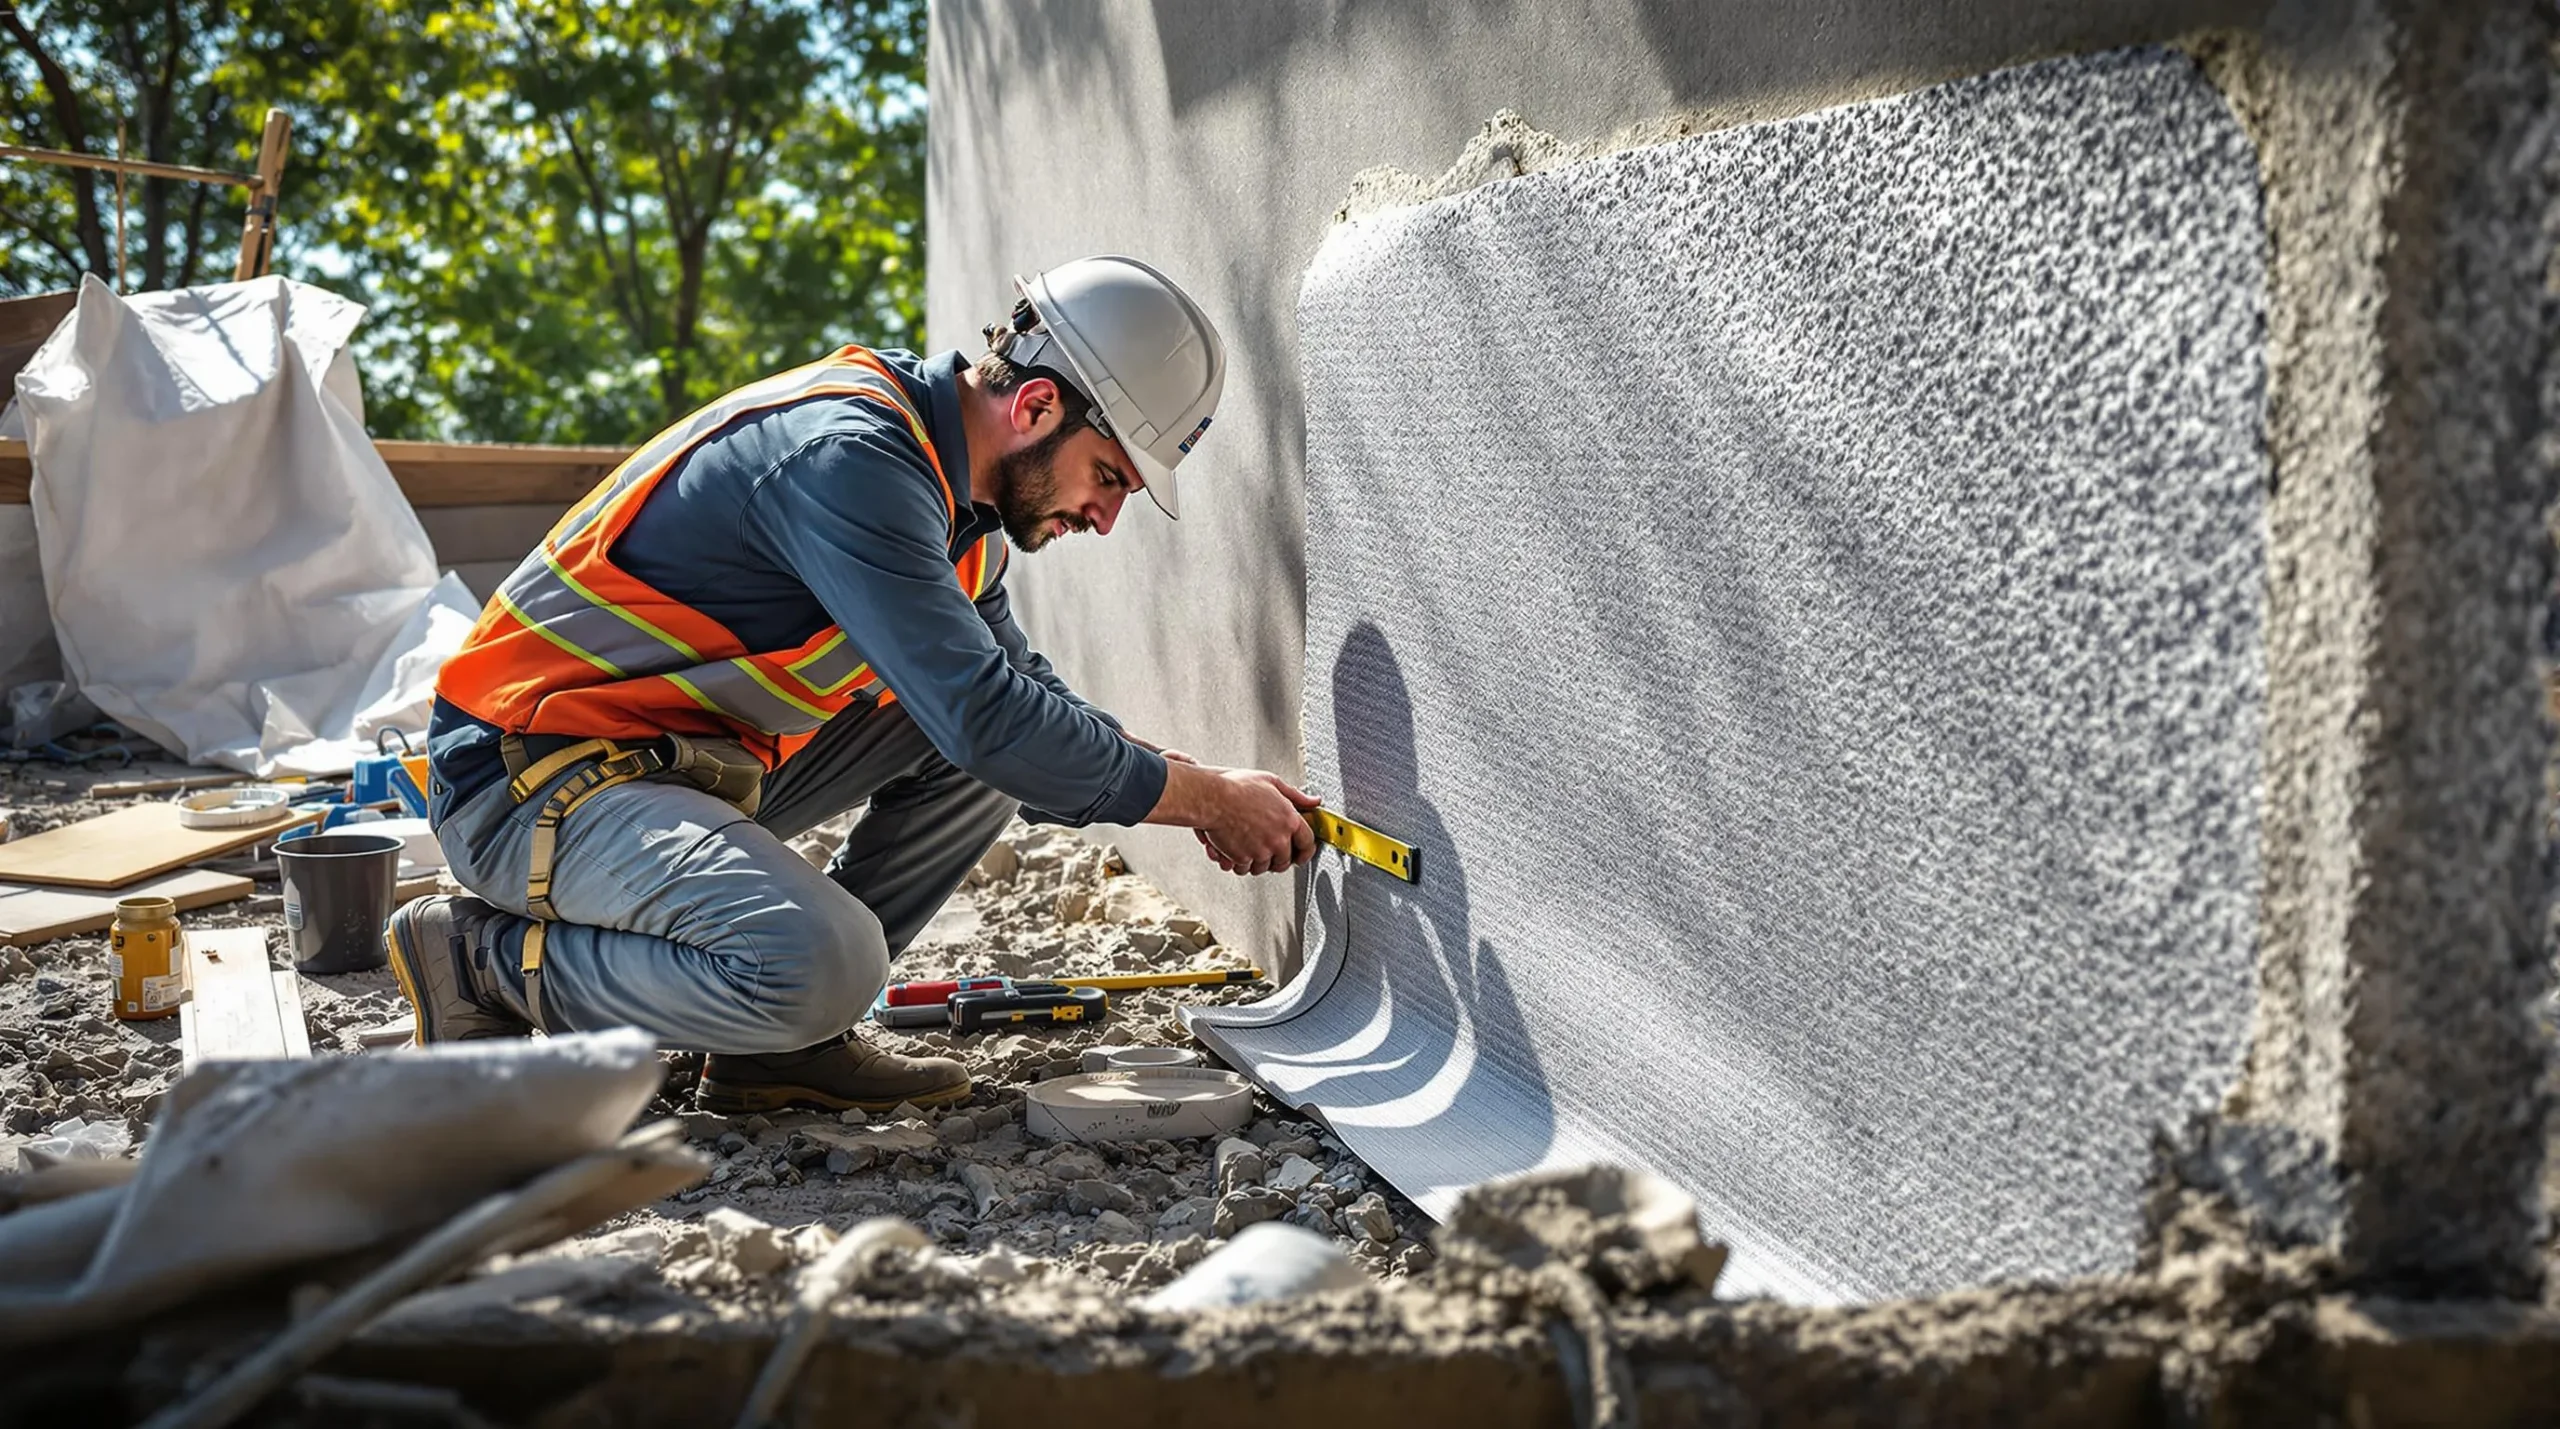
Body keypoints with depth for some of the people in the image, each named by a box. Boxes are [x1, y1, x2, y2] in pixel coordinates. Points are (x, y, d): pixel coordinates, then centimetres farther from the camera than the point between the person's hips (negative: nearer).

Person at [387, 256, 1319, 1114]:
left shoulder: (946, 484, 8)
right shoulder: (847, 456, -24)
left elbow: (1020, 698, 16)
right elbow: (982, 716, -28)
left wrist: (1194, 782, 0)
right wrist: (1204, 797, -16)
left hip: (692, 760, 10)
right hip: (529, 784, -10)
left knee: (1011, 743, 5)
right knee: (824, 965, -33)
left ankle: (786, 1039, 3)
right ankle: (483, 961, -8)